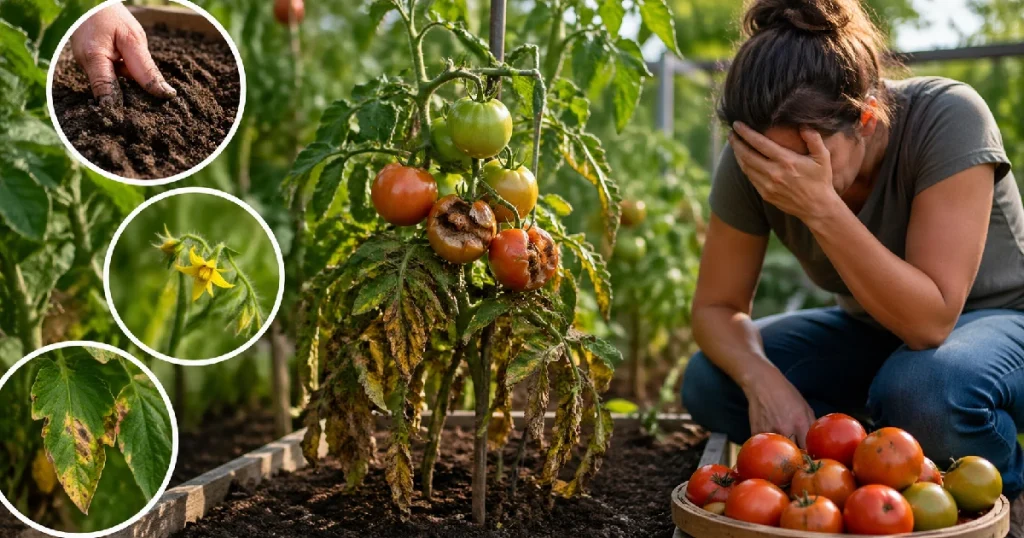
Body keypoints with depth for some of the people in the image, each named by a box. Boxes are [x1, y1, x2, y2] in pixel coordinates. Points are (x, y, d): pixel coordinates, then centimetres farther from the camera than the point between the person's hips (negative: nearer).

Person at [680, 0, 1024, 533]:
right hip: (874, 332, 4)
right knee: (708, 385, -18)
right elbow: (716, 306, -10)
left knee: (919, 389, -38)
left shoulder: (948, 119, -31)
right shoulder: (752, 161, -20)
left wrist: (821, 206, -45)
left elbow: (930, 321, -35)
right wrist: (762, 378, -31)